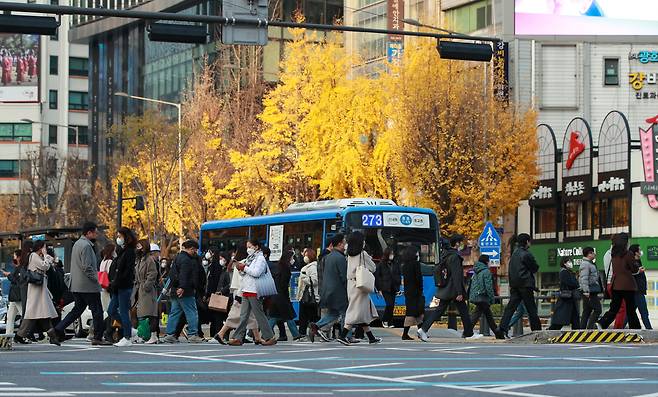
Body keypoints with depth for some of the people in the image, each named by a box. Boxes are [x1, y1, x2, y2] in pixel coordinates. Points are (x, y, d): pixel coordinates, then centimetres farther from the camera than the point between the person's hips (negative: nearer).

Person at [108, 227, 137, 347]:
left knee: (123, 312, -5)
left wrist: (116, 282, -18)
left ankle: (127, 338, 2)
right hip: (116, 287, 9)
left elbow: (128, 271, -17)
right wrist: (111, 283, 8)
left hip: (124, 287, -9)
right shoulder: (120, 251, 16)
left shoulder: (129, 252, -10)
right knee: (111, 311, 8)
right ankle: (128, 328, 21)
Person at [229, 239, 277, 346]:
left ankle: (270, 338, 0)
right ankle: (238, 338, 2)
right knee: (243, 316, 4)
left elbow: (256, 273, -20)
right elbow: (244, 274, 24)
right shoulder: (250, 258, 21)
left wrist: (244, 268, -10)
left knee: (259, 315, -5)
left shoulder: (260, 259, -6)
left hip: (254, 291, -9)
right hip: (246, 291, 9)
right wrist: (241, 270, 4)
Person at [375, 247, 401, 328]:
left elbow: (398, 276, 17)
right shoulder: (381, 264, -2)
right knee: (390, 304, -13)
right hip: (385, 288, -4)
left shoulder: (396, 264, 10)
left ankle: (389, 323, 9)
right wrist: (379, 288, -4)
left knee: (392, 306, 3)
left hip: (393, 288, 4)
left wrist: (398, 287, 10)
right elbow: (377, 276, -1)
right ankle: (384, 320, 4)